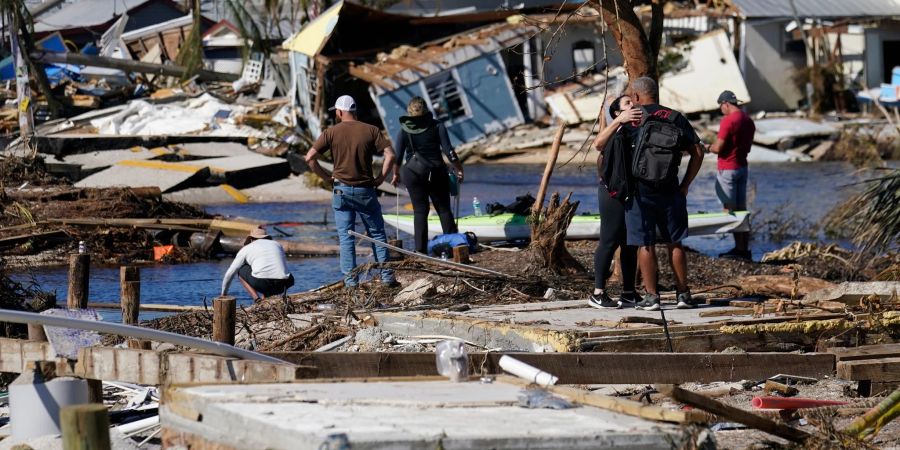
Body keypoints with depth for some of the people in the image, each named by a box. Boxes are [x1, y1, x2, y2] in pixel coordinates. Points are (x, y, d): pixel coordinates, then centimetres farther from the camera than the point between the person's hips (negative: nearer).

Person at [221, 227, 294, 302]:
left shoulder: (246, 249, 22)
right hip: (281, 285, 2)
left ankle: (257, 299, 10)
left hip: (260, 282, -2)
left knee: (241, 270, 28)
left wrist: (224, 293, 43)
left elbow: (230, 273, 26)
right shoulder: (277, 245, 30)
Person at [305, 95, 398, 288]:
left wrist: (326, 177, 2)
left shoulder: (331, 132, -2)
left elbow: (310, 157, -7)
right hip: (366, 191, 1)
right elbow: (390, 155, -9)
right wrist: (381, 178, 0)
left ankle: (350, 279, 1)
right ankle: (387, 277, 7)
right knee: (377, 234, 11)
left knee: (346, 237, 5)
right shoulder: (371, 130, 0)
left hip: (342, 190, -1)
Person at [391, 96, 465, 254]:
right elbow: (448, 151, -6)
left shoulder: (404, 129, -1)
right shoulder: (437, 126, -3)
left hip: (413, 173, 0)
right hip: (437, 170, 0)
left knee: (420, 211, 5)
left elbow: (398, 155, -1)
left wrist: (396, 174, 12)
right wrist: (459, 169, 3)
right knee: (444, 209, 7)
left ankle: (421, 249, 0)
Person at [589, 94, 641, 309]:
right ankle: (598, 294, -7)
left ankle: (629, 292, 16)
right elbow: (598, 143, -29)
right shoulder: (616, 132, -7)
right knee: (610, 241, -8)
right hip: (614, 192, -7)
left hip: (634, 193, 7)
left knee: (631, 243, 10)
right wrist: (620, 120, -38)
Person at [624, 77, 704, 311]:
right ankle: (683, 294, 14)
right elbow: (698, 152, 2)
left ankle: (651, 296, 2)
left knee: (645, 245, 2)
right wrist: (685, 184, 7)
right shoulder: (675, 118, 5)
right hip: (670, 190, 3)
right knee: (674, 243, 11)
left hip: (639, 190, -3)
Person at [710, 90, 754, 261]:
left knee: (729, 209, -4)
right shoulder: (748, 121, 8)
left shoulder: (728, 121, -18)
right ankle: (744, 248, 12)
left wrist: (708, 147, 2)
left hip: (727, 169, -8)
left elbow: (718, 148, -18)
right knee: (741, 209, 11)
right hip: (742, 167, 8)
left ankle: (740, 248, -6)